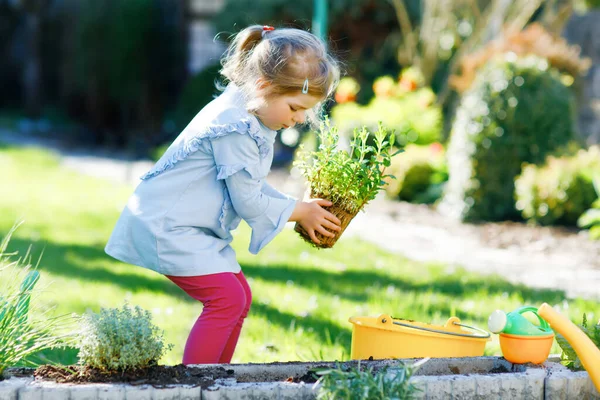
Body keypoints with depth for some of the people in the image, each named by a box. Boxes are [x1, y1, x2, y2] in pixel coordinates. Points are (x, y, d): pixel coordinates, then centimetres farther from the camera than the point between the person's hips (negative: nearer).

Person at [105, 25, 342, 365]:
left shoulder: (251, 118, 7)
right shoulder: (235, 129, -26)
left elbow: (253, 185, 14)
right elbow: (247, 201, -20)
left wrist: (302, 209, 4)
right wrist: (299, 211, -7)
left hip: (191, 227, 11)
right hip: (165, 225, -11)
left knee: (240, 296, 13)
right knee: (227, 298, -18)